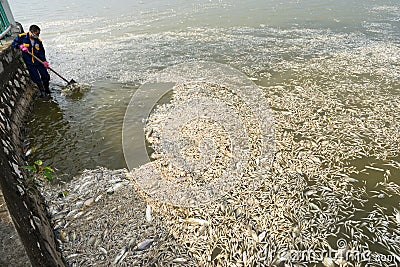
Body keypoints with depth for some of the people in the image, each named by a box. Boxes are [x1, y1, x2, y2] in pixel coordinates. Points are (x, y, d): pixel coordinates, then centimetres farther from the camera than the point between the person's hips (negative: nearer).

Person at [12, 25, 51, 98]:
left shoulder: (38, 41, 1)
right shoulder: (21, 37, -7)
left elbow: (42, 52, 4)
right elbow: (13, 44, 0)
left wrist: (44, 61, -7)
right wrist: (21, 46, -19)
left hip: (39, 61, 3)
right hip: (29, 63, -2)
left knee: (46, 76, 3)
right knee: (36, 78, -1)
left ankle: (47, 89, 30)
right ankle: (42, 91, 18)